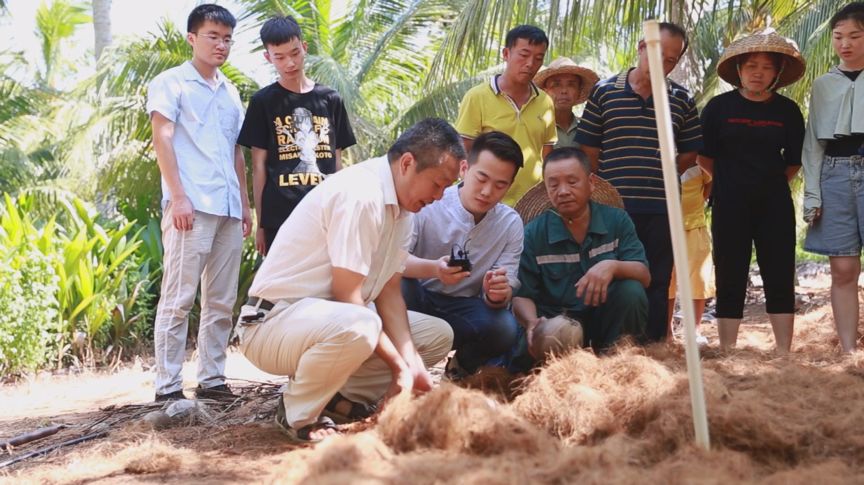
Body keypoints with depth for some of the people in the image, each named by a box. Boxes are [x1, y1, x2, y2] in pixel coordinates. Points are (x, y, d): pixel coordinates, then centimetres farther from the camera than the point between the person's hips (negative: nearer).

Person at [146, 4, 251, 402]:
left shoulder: (230, 93, 20)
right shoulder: (171, 83, 3)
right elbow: (162, 140, -5)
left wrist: (244, 203, 17)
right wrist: (177, 196, -14)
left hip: (228, 208, 7)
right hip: (191, 205, -6)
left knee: (222, 301, 6)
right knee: (178, 298, -7)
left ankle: (212, 379, 12)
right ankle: (168, 387, -6)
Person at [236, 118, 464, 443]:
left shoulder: (402, 207, 6)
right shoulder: (361, 194, -24)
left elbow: (388, 292, 4)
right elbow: (348, 298, -23)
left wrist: (411, 363, -9)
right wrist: (399, 365, -18)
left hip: (333, 318, 10)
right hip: (273, 323, -10)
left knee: (438, 334, 6)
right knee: (356, 326, -40)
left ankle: (339, 398, 4)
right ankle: (298, 414, -14)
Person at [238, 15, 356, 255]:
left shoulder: (330, 99, 11)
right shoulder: (263, 102, 4)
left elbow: (337, 161, 14)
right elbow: (259, 166, 3)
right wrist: (260, 222, -1)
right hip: (280, 217, -2)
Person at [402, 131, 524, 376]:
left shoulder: (511, 224, -4)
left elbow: (506, 291, -6)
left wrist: (496, 295, -32)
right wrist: (433, 269, -44)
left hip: (464, 309, 2)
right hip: (418, 299, -2)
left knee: (504, 329, -29)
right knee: (395, 282, -34)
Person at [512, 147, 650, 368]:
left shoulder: (617, 220, 2)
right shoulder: (532, 234, -2)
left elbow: (644, 276, -7)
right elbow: (522, 296, -4)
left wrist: (613, 266, -30)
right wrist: (532, 323, -28)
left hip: (605, 317, 2)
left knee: (631, 291, -29)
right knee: (524, 354, -34)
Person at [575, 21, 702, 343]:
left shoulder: (681, 100, 8)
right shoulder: (604, 92, 3)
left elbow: (691, 152, 12)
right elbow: (588, 151, 4)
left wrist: (662, 174, 0)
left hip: (661, 209, 2)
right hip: (613, 207, -2)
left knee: (657, 281, 6)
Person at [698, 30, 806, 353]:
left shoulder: (787, 110, 4)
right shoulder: (719, 107, -1)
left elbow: (794, 162, 11)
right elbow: (704, 157, 3)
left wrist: (771, 183, 7)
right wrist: (732, 180, 10)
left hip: (775, 205, 2)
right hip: (730, 207, -2)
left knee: (780, 280, 1)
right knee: (730, 281, 1)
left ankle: (784, 354, 5)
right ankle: (727, 355, 5)